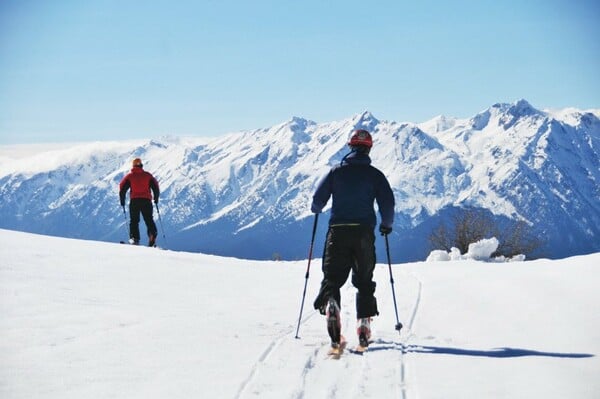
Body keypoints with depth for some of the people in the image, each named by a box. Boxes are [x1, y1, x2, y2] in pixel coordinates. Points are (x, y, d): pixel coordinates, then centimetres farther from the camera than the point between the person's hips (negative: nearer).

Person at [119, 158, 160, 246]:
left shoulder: (129, 176, 6)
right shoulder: (147, 175, 8)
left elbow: (122, 188, 2)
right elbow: (155, 187, 8)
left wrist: (122, 200, 11)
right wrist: (156, 198, 21)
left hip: (134, 201, -1)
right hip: (146, 200, 1)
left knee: (134, 220, 6)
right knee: (149, 220, 7)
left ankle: (134, 238, -8)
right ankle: (152, 235, -13)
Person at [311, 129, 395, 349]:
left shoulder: (336, 171, 4)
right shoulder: (374, 174, 2)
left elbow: (318, 199, 4)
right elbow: (387, 203, -1)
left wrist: (316, 209, 28)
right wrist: (387, 224, 19)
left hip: (338, 231, 0)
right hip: (364, 232, 0)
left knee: (332, 277, 3)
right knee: (364, 280, 12)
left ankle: (330, 303, -28)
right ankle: (364, 323, 4)